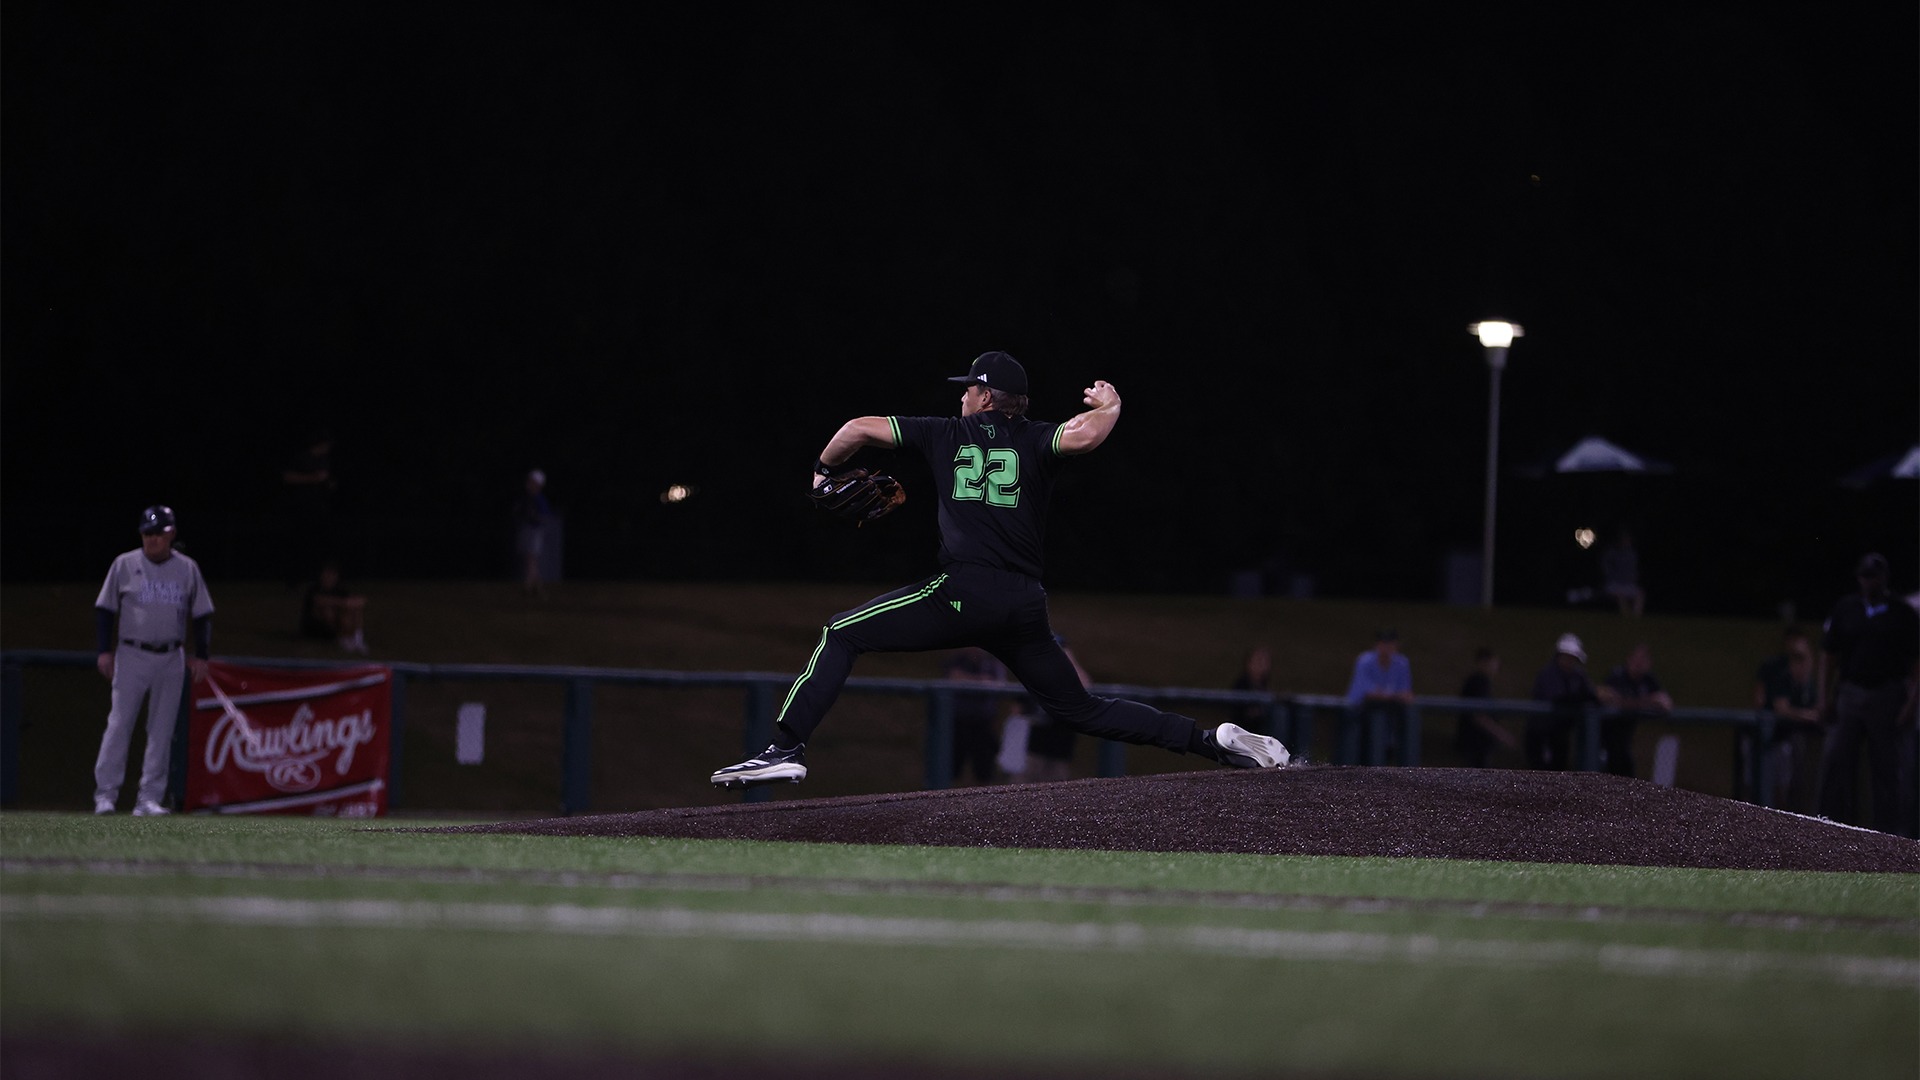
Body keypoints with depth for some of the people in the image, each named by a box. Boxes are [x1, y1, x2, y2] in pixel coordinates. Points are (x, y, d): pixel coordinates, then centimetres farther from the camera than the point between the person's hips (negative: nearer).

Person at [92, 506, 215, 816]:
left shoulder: (187, 569, 6)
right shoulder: (124, 565, 2)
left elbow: (202, 614, 10)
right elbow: (105, 609, 4)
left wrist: (201, 655, 2)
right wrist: (104, 651, -4)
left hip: (171, 659, 2)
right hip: (131, 655, -2)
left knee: (162, 731, 1)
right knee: (120, 724, -6)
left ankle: (149, 797, 3)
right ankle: (105, 794, -5)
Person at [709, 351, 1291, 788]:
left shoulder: (948, 433, 13)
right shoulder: (1037, 441, 13)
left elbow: (861, 428, 11)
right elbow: (1085, 435, -10)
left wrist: (824, 468, 30)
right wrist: (1107, 407, 13)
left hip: (965, 594, -4)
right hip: (1027, 608, 4)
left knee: (841, 633, 3)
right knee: (1080, 709, 15)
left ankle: (785, 750, -12)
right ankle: (1215, 739, 3)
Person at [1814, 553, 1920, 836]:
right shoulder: (1845, 609, 8)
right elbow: (1829, 655, 11)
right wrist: (1825, 698, 4)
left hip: (1888, 696, -3)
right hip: (1850, 693, 3)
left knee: (1889, 767, 0)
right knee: (1835, 758, -3)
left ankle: (1891, 829, 6)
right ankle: (1832, 821, 3)